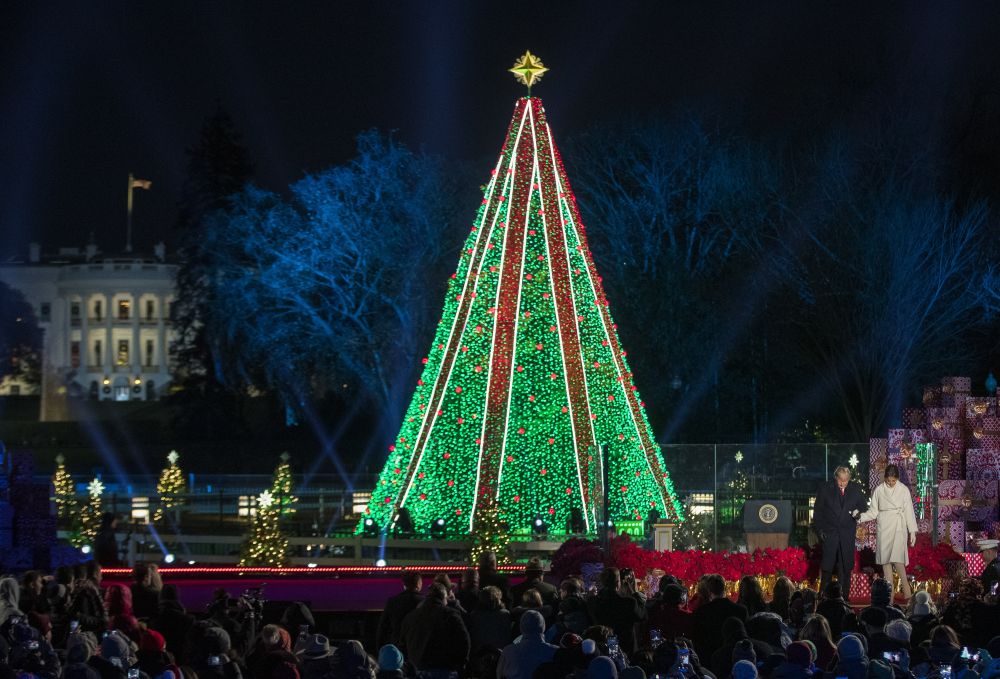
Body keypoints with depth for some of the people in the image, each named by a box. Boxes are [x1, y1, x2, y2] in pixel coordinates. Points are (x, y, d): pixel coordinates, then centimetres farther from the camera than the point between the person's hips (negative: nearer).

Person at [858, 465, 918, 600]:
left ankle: (906, 590, -7)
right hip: (883, 528, 2)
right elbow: (873, 511, 8)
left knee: (897, 558, -17)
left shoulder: (904, 490, 1)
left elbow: (909, 511, 3)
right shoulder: (878, 490, 5)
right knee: (885, 560, 1)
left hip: (898, 527, -2)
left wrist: (912, 532, 1)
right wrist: (861, 516, -10)